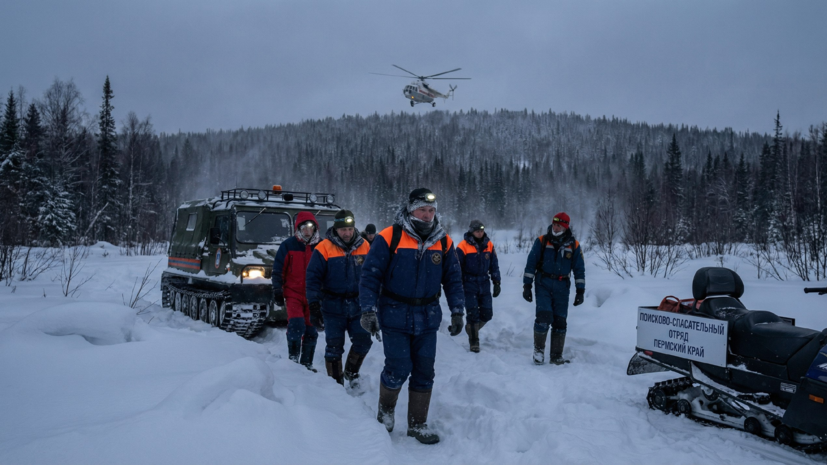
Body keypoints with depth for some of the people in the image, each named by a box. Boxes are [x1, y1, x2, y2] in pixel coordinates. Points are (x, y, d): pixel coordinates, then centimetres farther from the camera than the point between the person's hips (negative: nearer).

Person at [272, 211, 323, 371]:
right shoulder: (288, 245, -2)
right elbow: (278, 270, 1)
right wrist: (277, 291, -5)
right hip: (293, 294, -3)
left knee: (311, 331, 7)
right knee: (297, 325, -18)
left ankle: (306, 363, 20)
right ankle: (293, 359, -2)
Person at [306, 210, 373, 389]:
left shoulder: (365, 247, 1)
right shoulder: (324, 248, -10)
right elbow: (313, 276, -9)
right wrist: (313, 299, -18)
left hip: (358, 305, 3)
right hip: (333, 306, -3)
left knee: (363, 341, 2)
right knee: (334, 345, 4)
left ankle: (351, 372, 27)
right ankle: (336, 381, 18)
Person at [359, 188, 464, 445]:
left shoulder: (443, 242, 2)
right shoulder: (389, 238, -10)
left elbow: (453, 278, 9)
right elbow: (370, 275, -9)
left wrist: (457, 312, 4)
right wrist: (369, 311, -15)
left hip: (427, 317, 4)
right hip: (395, 315, -4)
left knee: (424, 372, 7)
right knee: (398, 369, -3)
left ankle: (418, 424, 23)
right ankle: (385, 409, 27)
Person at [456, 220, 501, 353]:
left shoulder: (489, 245, 5)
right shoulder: (463, 247, -8)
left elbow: (494, 265, 13)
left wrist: (497, 282, 10)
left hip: (484, 284, 4)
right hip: (469, 284, -4)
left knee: (487, 314, 4)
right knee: (473, 313, -5)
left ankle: (472, 328, 31)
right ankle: (474, 341, 10)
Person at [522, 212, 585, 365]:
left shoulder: (574, 245, 4)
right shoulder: (541, 241, 1)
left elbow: (579, 269, 9)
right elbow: (530, 264, 3)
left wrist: (580, 291, 4)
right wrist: (527, 286, -1)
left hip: (562, 288, 2)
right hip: (543, 285, -2)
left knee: (560, 321, 2)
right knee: (544, 316, -15)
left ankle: (556, 356, 13)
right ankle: (539, 350, 3)